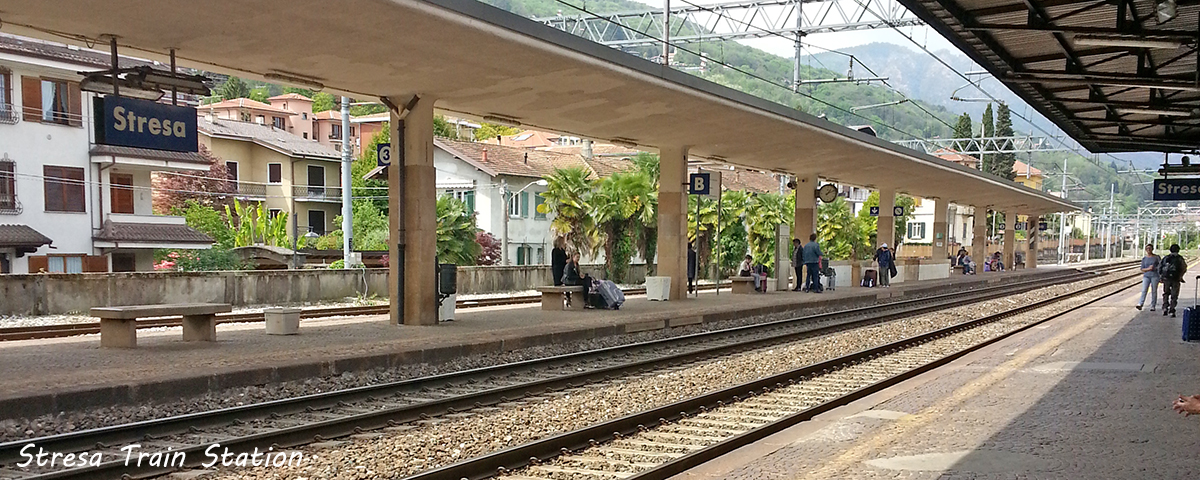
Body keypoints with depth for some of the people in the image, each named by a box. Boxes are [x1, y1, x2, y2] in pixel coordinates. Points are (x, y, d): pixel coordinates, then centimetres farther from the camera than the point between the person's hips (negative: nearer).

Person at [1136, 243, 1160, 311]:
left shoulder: (1156, 257, 4)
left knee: (1154, 291, 0)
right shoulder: (1144, 258, 10)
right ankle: (1140, 304, -24)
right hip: (1146, 276, 2)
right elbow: (1142, 269, 7)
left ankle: (1153, 306, 7)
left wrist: (1154, 268, -11)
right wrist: (1148, 269, -11)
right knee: (1144, 290, -12)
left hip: (1155, 276, -1)